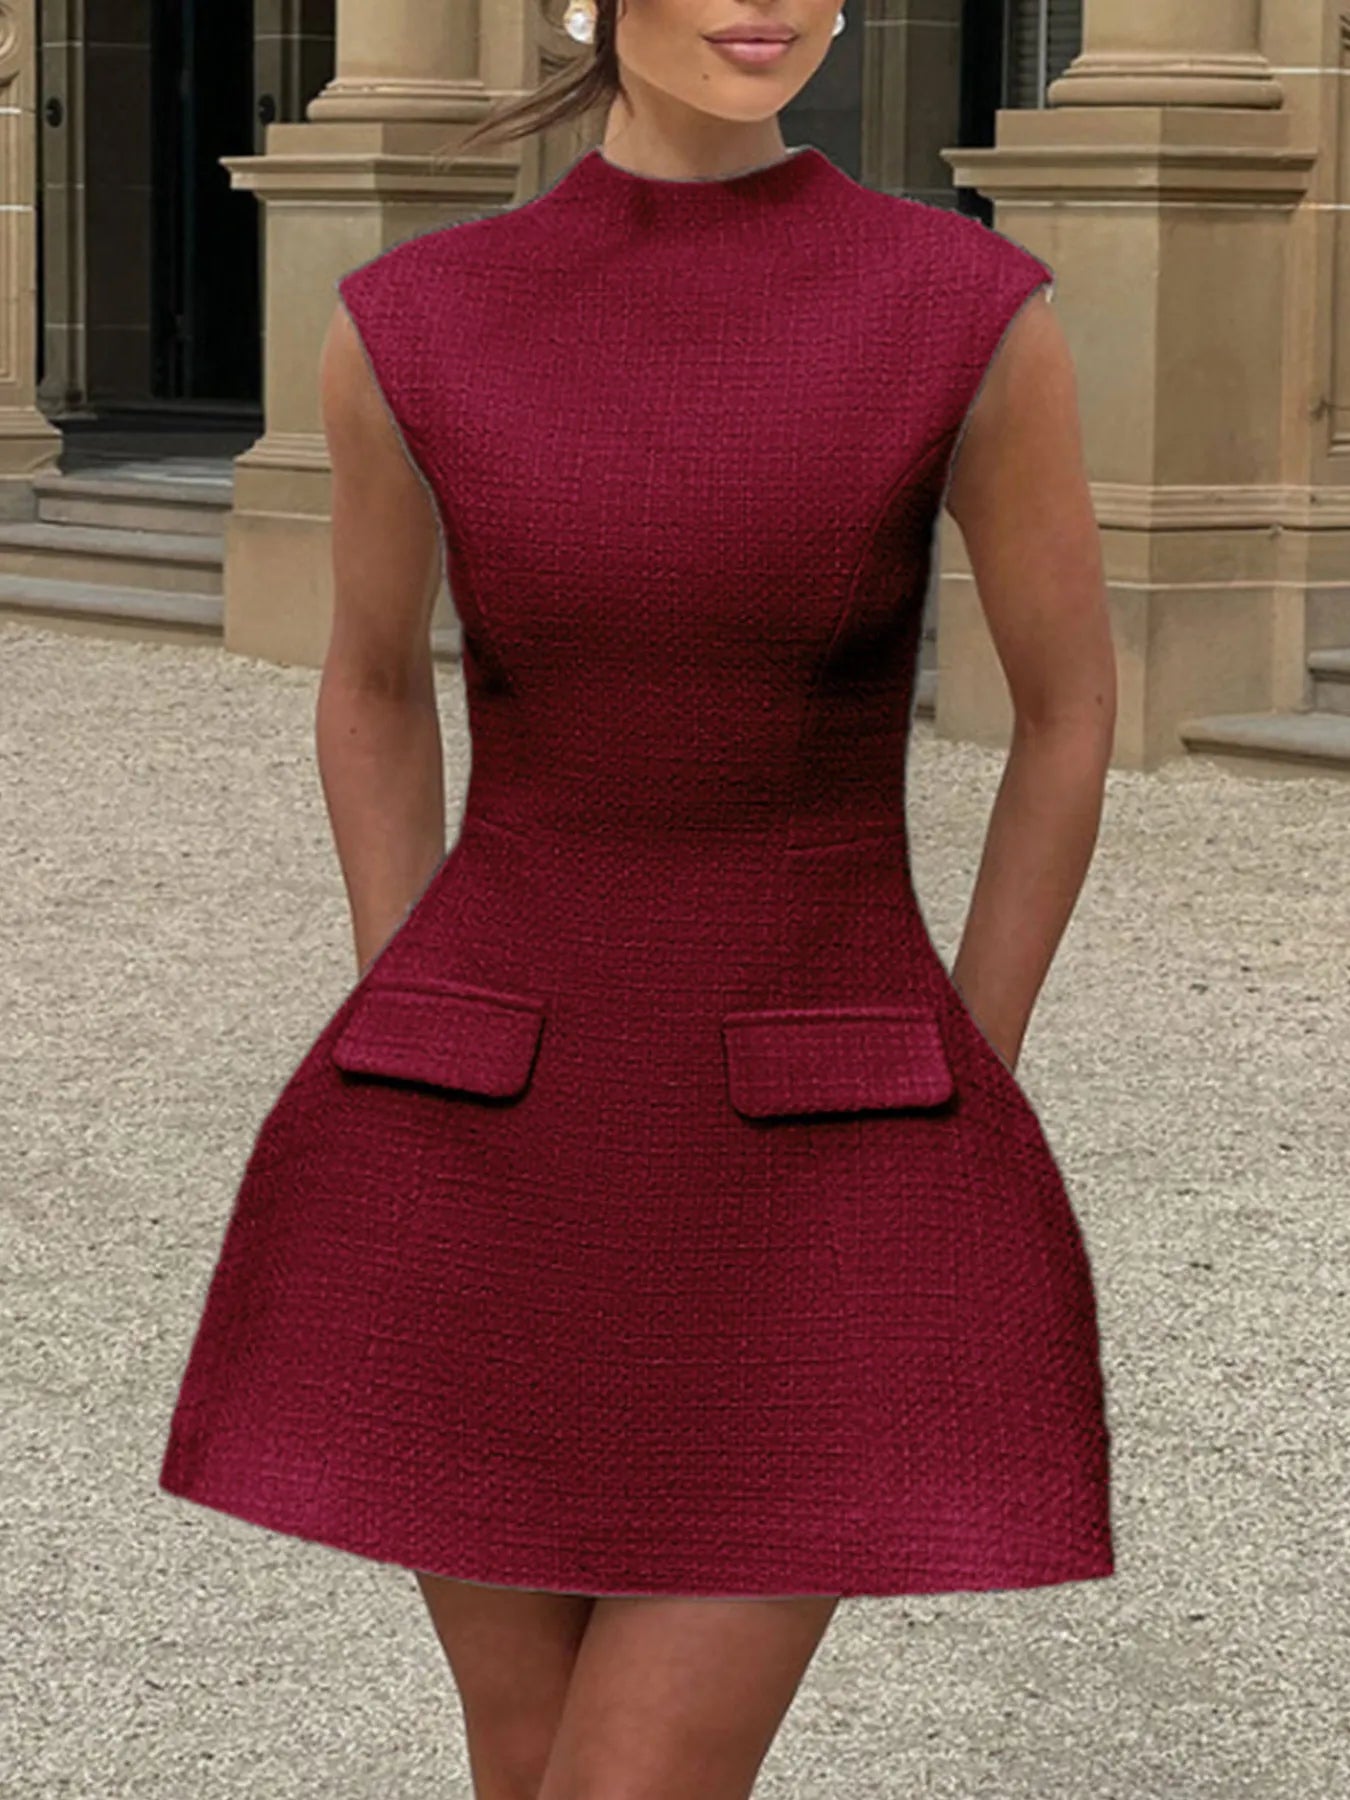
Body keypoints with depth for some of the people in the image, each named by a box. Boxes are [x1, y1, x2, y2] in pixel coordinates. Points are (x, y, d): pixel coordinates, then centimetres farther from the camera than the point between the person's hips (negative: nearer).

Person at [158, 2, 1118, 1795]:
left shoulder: (977, 316, -9)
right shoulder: (409, 328, -3)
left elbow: (1072, 706, 4)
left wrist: (939, 1147, 5)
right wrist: (410, 1091, 10)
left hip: (810, 1195, -2)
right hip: (489, 1173, 3)